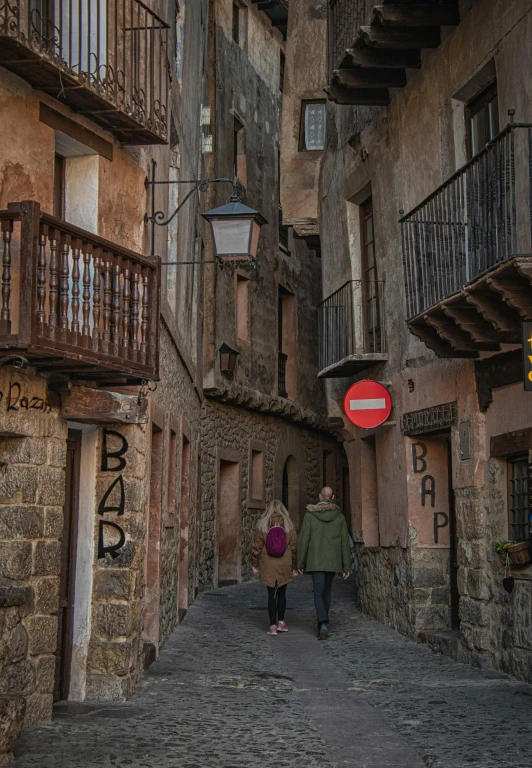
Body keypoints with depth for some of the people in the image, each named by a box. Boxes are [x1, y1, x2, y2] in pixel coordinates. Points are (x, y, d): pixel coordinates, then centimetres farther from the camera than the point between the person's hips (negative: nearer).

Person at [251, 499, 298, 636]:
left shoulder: (262, 525, -4)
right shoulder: (288, 525, -2)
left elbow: (257, 547, 0)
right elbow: (293, 547, 1)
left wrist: (254, 564, 12)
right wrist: (294, 566, 10)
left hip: (268, 565, -1)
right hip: (285, 565, 1)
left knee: (272, 595, 3)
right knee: (282, 593, 16)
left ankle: (273, 625, 0)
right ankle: (281, 622, 18)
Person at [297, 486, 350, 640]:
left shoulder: (310, 515, -6)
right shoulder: (340, 516, 0)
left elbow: (304, 540, -7)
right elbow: (345, 542, 0)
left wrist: (300, 563, 0)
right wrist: (346, 566, 4)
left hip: (316, 561, -2)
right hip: (333, 561, 2)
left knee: (318, 593, -3)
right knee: (326, 591, 19)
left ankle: (323, 624, -24)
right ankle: (322, 622, 28)